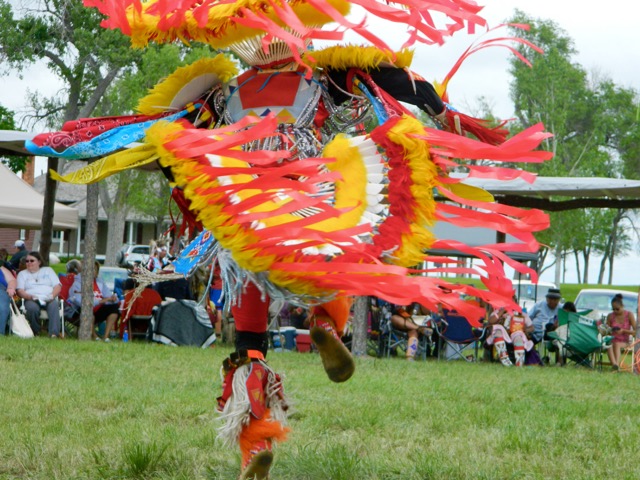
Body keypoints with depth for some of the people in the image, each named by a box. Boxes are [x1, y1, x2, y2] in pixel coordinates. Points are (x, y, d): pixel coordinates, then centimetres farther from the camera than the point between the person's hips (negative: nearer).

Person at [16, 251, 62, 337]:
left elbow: (57, 286, 12)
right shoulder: (22, 274, 22)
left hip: (49, 299, 0)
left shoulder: (48, 270, 24)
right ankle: (35, 333, -24)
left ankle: (54, 333, -50)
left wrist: (52, 295, -10)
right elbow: (20, 291, 6)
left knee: (54, 305, -36)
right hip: (31, 300, 0)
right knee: (33, 308, -38)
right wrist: (30, 297, -15)